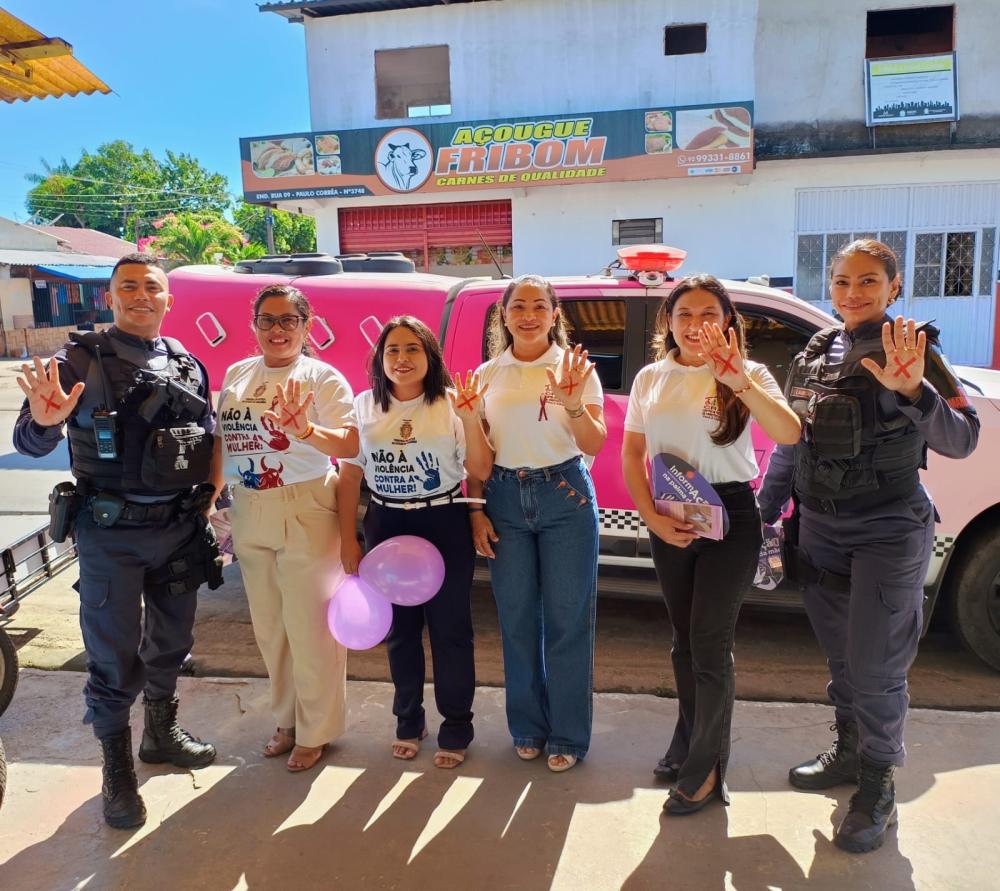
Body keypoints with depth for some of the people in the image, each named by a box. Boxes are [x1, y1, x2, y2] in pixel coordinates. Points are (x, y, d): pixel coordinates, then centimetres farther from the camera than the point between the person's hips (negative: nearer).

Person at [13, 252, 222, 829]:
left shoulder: (188, 365, 7)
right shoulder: (82, 360, -6)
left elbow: (207, 440, 14)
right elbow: (30, 444, -12)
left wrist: (206, 497, 2)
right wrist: (44, 422, -34)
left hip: (180, 528, 4)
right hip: (110, 533, -4)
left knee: (171, 641, 18)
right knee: (114, 656, 4)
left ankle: (162, 731, 41)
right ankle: (117, 769, 23)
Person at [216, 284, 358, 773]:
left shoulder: (321, 377, -7)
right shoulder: (237, 375, 9)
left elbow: (349, 445, -18)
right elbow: (221, 440, 15)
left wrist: (304, 429, -35)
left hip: (304, 513, -6)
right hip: (249, 514, 6)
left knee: (309, 627, 2)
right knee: (268, 626, 16)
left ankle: (314, 731, 20)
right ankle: (286, 719, 34)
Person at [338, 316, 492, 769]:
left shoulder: (450, 404, -6)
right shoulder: (364, 406, 2)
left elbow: (480, 470, -9)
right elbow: (350, 477, 5)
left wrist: (470, 416, -21)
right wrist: (348, 540, 3)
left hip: (445, 525, -2)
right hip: (387, 526, 3)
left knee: (449, 628, 4)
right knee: (399, 627, 14)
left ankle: (455, 730, 21)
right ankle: (408, 721, 33)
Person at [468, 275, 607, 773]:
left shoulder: (574, 367, -1)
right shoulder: (488, 375, 7)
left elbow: (594, 445, -7)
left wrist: (572, 404, -24)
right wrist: (476, 511, 3)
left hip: (565, 496, -2)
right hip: (506, 499, 3)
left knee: (567, 619, 3)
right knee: (517, 618, 10)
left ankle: (568, 735, 19)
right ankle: (528, 728, 28)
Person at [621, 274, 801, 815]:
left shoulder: (747, 374, -6)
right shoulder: (650, 379, 4)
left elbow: (789, 434, -22)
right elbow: (631, 455, 5)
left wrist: (738, 379, -33)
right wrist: (653, 519, -6)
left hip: (730, 516, -4)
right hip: (669, 522, 4)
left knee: (709, 645, -1)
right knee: (684, 639, 17)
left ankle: (705, 767, 16)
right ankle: (688, 736, 38)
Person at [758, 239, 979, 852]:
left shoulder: (913, 350, -8)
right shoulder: (814, 356, 7)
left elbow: (963, 441, -17)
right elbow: (788, 445, 13)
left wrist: (912, 391, -34)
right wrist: (767, 514, 13)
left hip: (889, 531, -5)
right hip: (820, 528, 5)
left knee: (875, 665, -2)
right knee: (840, 656, 17)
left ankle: (877, 787, 18)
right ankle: (848, 752, 37)